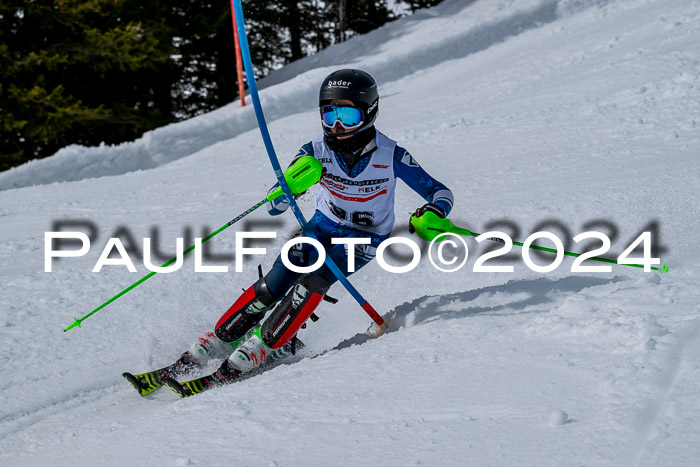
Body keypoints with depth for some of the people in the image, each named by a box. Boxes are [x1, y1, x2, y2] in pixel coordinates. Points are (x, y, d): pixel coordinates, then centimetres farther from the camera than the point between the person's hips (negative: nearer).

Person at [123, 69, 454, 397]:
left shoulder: (391, 156, -20)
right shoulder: (316, 152, -14)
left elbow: (440, 192, -12)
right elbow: (274, 207, -14)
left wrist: (432, 213, -36)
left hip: (364, 239, -3)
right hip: (322, 225, 3)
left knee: (313, 280, -29)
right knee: (273, 285, -17)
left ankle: (237, 368, -32)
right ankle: (193, 358, -13)